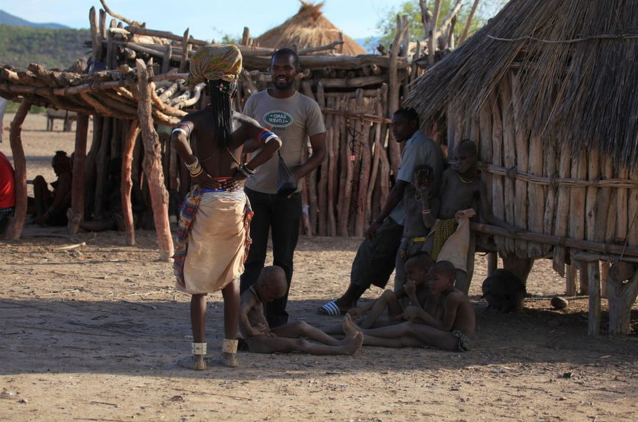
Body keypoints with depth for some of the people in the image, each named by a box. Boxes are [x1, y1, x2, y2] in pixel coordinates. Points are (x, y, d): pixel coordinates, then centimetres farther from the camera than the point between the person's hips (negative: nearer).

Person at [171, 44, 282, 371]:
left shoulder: (196, 119, -6)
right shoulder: (243, 123, 2)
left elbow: (178, 137, -27)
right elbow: (274, 142, -13)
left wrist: (195, 168, -13)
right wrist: (246, 170, -5)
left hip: (204, 202, -3)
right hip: (235, 203, 3)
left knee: (198, 281, 3)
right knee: (231, 279, 15)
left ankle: (198, 355, -1)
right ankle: (230, 350, 16)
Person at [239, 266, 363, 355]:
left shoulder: (256, 296, 14)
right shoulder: (249, 297, -16)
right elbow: (241, 313, -37)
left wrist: (267, 329, 13)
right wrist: (251, 330, -28)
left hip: (267, 335, 11)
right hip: (258, 343, -11)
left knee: (301, 326, -1)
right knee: (299, 344, -21)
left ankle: (338, 343, -7)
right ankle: (342, 350, -28)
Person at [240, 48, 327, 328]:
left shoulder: (308, 107, 1)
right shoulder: (255, 102, 6)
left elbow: (320, 152, 1)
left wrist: (298, 172, -17)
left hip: (288, 194, 0)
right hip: (255, 190, 1)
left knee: (283, 259, 7)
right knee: (252, 257, -2)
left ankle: (276, 320, 14)